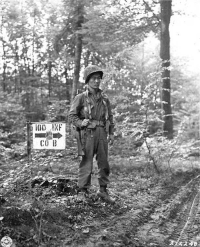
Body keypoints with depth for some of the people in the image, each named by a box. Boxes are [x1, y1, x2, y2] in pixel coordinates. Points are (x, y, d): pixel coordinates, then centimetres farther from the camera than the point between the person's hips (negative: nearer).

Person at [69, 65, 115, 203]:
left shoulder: (104, 98, 12)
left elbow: (110, 117, 17)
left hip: (102, 133, 4)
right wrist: (81, 123, -16)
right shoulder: (81, 98, 0)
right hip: (88, 134, -4)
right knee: (86, 164, -2)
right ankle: (82, 192, 8)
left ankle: (103, 190, 21)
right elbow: (72, 115, 0)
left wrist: (111, 133, 11)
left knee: (104, 163, 9)